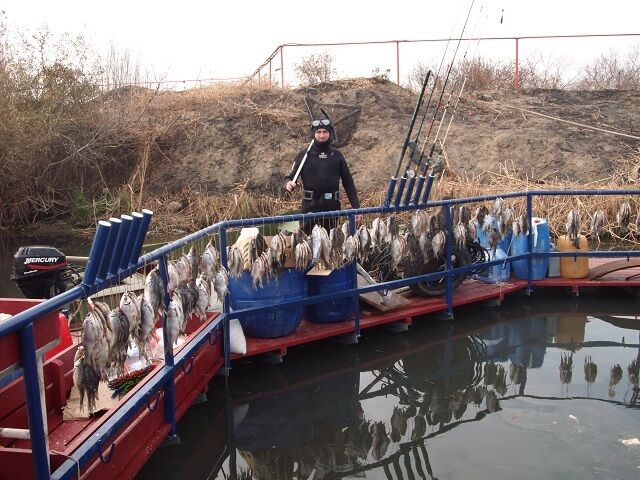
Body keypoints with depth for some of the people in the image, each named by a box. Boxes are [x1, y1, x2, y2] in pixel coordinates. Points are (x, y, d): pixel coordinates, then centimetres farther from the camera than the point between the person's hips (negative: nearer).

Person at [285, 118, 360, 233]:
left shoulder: (337, 155, 8)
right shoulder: (305, 154, 3)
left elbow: (348, 183, 9)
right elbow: (291, 176, 2)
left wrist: (356, 207, 4)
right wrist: (289, 184, -23)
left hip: (332, 206, 2)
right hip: (310, 206, -2)